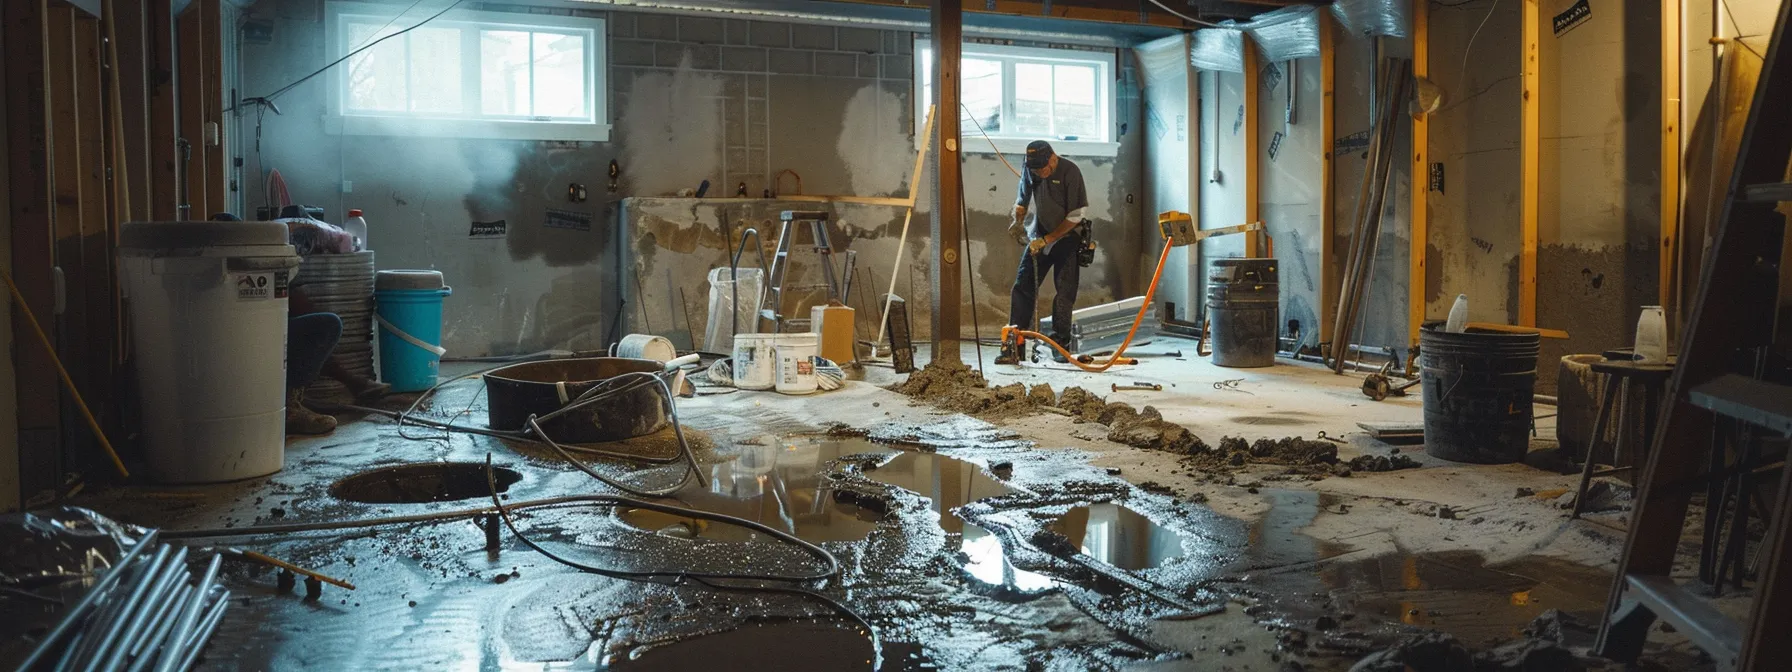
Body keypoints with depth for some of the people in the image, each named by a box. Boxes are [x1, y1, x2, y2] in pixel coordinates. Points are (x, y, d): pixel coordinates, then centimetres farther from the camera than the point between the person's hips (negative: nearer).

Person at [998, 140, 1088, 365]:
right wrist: (1018, 221, -4)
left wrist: (1047, 240, -18)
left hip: (1066, 238, -4)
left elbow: (1074, 217, -17)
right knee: (1022, 287, -6)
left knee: (1065, 292, -4)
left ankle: (1060, 345, 8)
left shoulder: (1070, 172, -19)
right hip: (1039, 237, 4)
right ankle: (1014, 346, -6)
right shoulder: (1030, 170, -4)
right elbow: (1022, 199, 14)